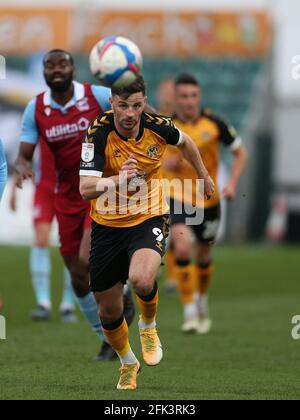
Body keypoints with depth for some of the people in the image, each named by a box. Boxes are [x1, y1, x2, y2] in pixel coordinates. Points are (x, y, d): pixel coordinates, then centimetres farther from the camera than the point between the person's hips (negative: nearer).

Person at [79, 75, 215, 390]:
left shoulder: (157, 127, -12)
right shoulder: (98, 134, -20)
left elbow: (184, 142, 14)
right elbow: (85, 188, -31)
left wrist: (204, 175, 26)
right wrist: (116, 180, -49)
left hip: (149, 219, 0)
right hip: (107, 225, 0)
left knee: (141, 279, -31)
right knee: (108, 311, 8)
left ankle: (148, 326, 3)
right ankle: (128, 364, 38)